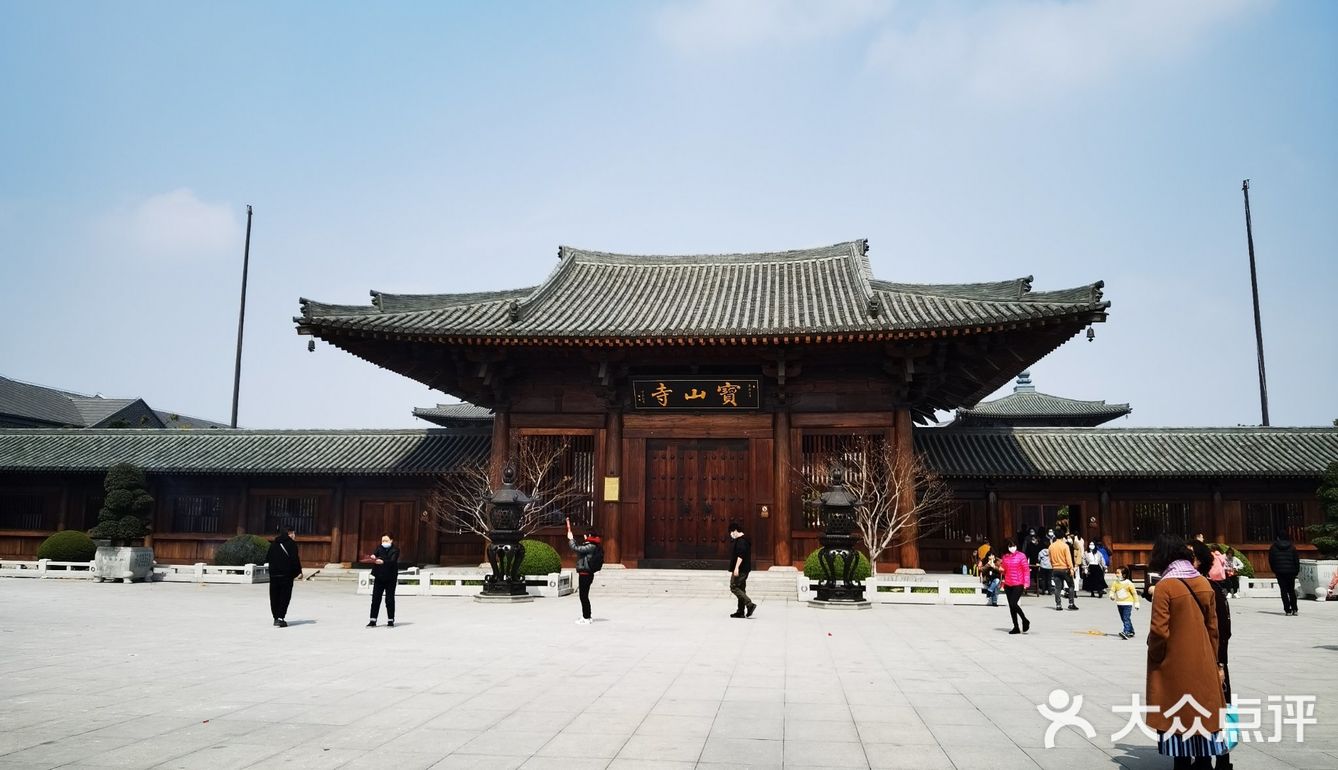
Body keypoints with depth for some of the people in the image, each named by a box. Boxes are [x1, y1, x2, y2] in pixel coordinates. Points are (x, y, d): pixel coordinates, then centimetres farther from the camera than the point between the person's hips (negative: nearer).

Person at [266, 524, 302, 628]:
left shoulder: (273, 544, 11)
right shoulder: (291, 543, -6)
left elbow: (267, 559, 12)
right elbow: (295, 559, -12)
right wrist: (298, 572, -5)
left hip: (273, 574, 5)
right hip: (287, 574, -5)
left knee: (274, 597, 12)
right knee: (284, 596, -2)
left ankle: (276, 618, 16)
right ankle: (281, 617, -12)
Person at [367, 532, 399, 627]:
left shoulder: (395, 550, -4)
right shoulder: (379, 548, 7)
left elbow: (392, 561, -20)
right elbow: (375, 553, -13)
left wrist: (383, 561, -38)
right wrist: (373, 556, -37)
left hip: (390, 579, -3)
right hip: (379, 577, 3)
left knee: (390, 600, 2)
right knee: (375, 599, 1)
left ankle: (390, 620, 12)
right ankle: (373, 620, 6)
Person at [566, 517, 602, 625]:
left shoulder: (591, 546, -16)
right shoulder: (591, 545, 14)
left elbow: (577, 548, -20)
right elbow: (579, 548, 26)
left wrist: (570, 539, -5)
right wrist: (572, 539, 25)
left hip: (585, 574, -10)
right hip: (586, 573, 10)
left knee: (583, 596, -5)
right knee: (584, 596, 16)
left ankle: (586, 618, -1)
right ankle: (586, 617, 23)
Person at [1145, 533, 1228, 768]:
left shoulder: (1165, 586, -17)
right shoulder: (1204, 583, 1)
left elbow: (1159, 632, -18)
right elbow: (1213, 627, 7)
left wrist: (1155, 657, 0)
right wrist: (1212, 660, 17)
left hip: (1175, 667, -5)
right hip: (1202, 664, 6)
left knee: (1178, 715, 5)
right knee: (1202, 712, 14)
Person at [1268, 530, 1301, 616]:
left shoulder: (1273, 547, 1)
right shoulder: (1292, 547, 3)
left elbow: (1270, 560, 3)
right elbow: (1296, 560, 1)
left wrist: (1274, 571, 14)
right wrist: (1297, 571, 8)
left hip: (1280, 572, -1)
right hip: (1291, 572, 2)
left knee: (1284, 591, 1)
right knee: (1292, 591, 13)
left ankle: (1288, 610, -5)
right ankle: (1294, 609, 8)